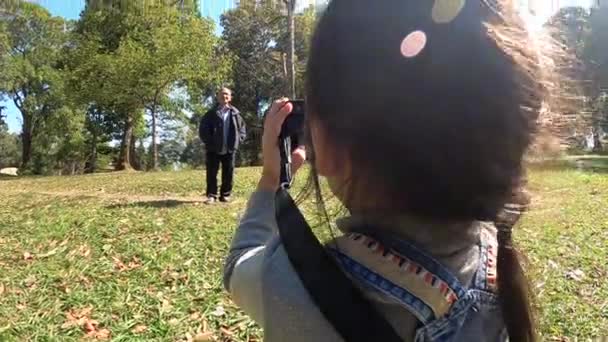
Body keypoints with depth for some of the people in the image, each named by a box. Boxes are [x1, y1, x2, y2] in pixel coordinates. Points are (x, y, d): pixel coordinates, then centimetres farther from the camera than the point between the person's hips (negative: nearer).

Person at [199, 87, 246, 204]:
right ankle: (211, 195, 7)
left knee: (228, 173, 6)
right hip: (213, 149, -1)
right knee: (211, 173, 1)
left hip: (230, 149, 1)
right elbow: (203, 129, 2)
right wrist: (208, 142, -6)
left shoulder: (235, 113, 6)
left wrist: (238, 140, -3)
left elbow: (242, 129, 10)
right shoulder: (211, 113, 2)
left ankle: (225, 195, 17)